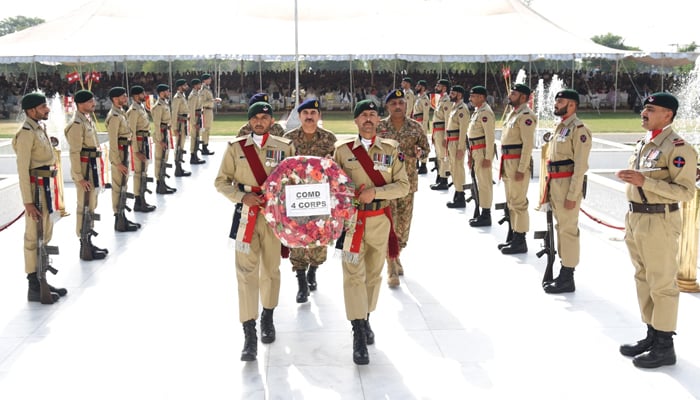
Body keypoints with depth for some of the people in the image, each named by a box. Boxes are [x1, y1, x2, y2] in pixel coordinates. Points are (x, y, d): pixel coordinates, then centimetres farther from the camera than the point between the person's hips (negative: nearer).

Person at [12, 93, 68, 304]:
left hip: (46, 186, 9)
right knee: (34, 237, -3)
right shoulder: (26, 134, -16)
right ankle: (34, 287, 5)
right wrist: (28, 202, -20)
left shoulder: (40, 128, 12)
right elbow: (23, 170, -19)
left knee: (45, 235, 16)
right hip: (35, 188, -9)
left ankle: (41, 280, 26)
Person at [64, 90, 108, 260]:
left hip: (93, 167, 10)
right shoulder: (76, 124, -18)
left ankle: (89, 242, 27)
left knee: (91, 206, 16)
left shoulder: (88, 119, 12)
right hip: (85, 169, -10)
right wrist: (79, 178, -21)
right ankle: (85, 248, 4)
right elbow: (74, 153, -20)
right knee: (85, 208, -3)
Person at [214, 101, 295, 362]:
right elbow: (221, 181, 4)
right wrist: (243, 196, -12)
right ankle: (250, 335, -5)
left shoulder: (285, 147, 5)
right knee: (246, 271, -8)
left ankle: (267, 318, 35)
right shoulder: (236, 148, 4)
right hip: (246, 215, -1)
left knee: (271, 269, 12)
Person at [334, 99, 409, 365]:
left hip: (380, 220, 2)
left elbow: (403, 185, -3)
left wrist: (375, 192, -16)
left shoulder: (390, 149, 2)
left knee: (373, 273, 13)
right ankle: (359, 333, -3)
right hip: (352, 220, -1)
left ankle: (365, 319, 32)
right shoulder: (342, 150, 1)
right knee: (354, 274, -7)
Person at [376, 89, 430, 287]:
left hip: (408, 180, 3)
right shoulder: (379, 127, -4)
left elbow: (426, 147, 10)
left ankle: (397, 256, 35)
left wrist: (420, 152, -12)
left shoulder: (415, 126, 1)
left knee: (404, 223, 12)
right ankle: (391, 268, 3)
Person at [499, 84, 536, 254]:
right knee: (511, 202, 15)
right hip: (508, 163, 10)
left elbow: (528, 144, -20)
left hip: (518, 163, -10)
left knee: (518, 203, -6)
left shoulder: (526, 116, -14)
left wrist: (521, 169, -22)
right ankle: (515, 237, 24)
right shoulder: (512, 114, 16)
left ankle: (520, 242, 1)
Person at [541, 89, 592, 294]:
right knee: (561, 228, 15)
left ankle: (568, 279, 3)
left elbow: (580, 166, -19)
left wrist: (572, 195, -21)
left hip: (568, 185, -9)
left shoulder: (579, 129, -14)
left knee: (568, 230, -4)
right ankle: (563, 272, 24)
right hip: (555, 184, 10)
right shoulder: (560, 127, 15)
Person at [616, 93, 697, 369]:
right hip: (636, 219, 9)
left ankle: (665, 347, 9)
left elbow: (686, 191, -21)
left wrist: (645, 181, -26)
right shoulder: (642, 144, 12)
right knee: (643, 280, 15)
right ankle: (652, 336, 28)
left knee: (661, 285, -1)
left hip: (659, 222, -9)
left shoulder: (678, 148, -15)